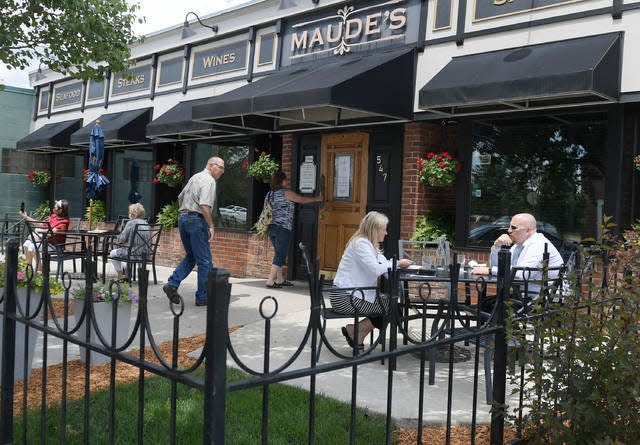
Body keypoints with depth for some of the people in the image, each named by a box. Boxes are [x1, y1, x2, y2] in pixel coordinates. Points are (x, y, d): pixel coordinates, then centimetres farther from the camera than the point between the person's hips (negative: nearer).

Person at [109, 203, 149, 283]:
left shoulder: (131, 223, -14)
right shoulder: (145, 223, 7)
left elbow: (122, 239, -15)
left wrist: (118, 241, 8)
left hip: (133, 253, -8)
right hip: (145, 253, 8)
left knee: (113, 253, 18)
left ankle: (120, 277, 23)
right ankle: (126, 275, 40)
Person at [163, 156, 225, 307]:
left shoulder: (195, 177, 18)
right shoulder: (209, 180, -11)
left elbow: (180, 198, 25)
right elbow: (204, 205, -22)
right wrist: (211, 226, -17)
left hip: (182, 218, 9)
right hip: (196, 220, -9)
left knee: (191, 256, 18)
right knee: (205, 261, 0)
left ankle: (172, 284, 5)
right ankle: (202, 297, 4)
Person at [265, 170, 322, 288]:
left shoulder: (269, 194, 14)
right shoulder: (286, 193, -8)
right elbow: (302, 200, 1)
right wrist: (316, 199, 13)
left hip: (271, 228, 8)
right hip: (283, 228, -8)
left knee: (279, 254, 16)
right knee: (280, 255, -5)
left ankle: (280, 279, 21)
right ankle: (270, 281, -9)